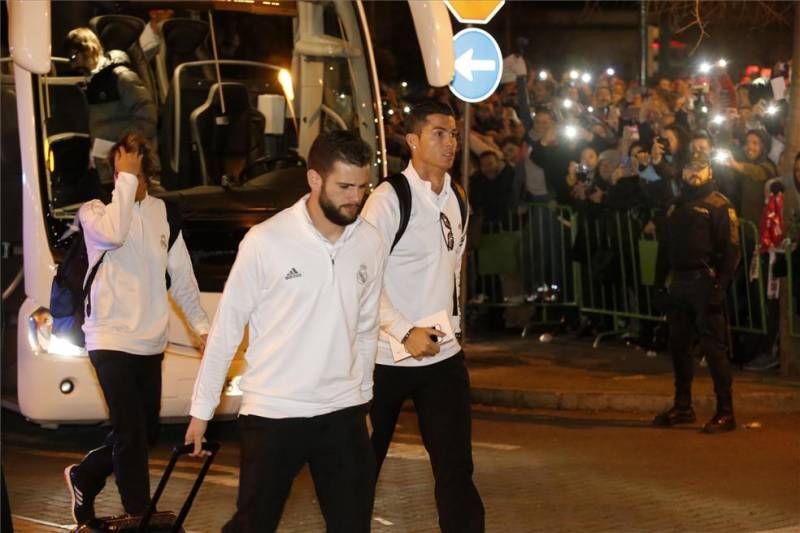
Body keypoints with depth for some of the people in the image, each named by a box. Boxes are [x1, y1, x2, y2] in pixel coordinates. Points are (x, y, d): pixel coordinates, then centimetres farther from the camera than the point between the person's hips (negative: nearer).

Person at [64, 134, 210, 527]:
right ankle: (140, 516, 3)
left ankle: (85, 477, 35)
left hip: (151, 342, 6)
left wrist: (201, 325, 7)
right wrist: (125, 179, -24)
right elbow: (114, 233, -31)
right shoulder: (94, 211, -6)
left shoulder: (162, 212, 7)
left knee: (146, 430, 14)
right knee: (131, 434, -9)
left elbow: (181, 276, 11)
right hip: (111, 340, -6)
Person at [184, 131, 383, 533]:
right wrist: (202, 408, -2)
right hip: (272, 412, -4)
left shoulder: (369, 243, 1)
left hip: (343, 413, 4)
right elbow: (227, 327, -6)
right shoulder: (265, 241, -12)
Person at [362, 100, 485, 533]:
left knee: (456, 465, 4)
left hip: (444, 353, 6)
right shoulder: (389, 198, -13)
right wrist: (405, 333, -21)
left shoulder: (456, 199, 9)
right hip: (388, 354, -6)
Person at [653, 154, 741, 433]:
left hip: (705, 282, -7)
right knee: (678, 345, 10)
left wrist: (720, 285, -19)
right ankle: (683, 406, 21)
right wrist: (659, 281, 12)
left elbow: (731, 248, -12)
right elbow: (665, 246, 20)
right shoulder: (676, 206, 18)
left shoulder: (719, 205, -5)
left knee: (713, 347, -8)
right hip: (680, 282, 7)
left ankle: (725, 412, -4)